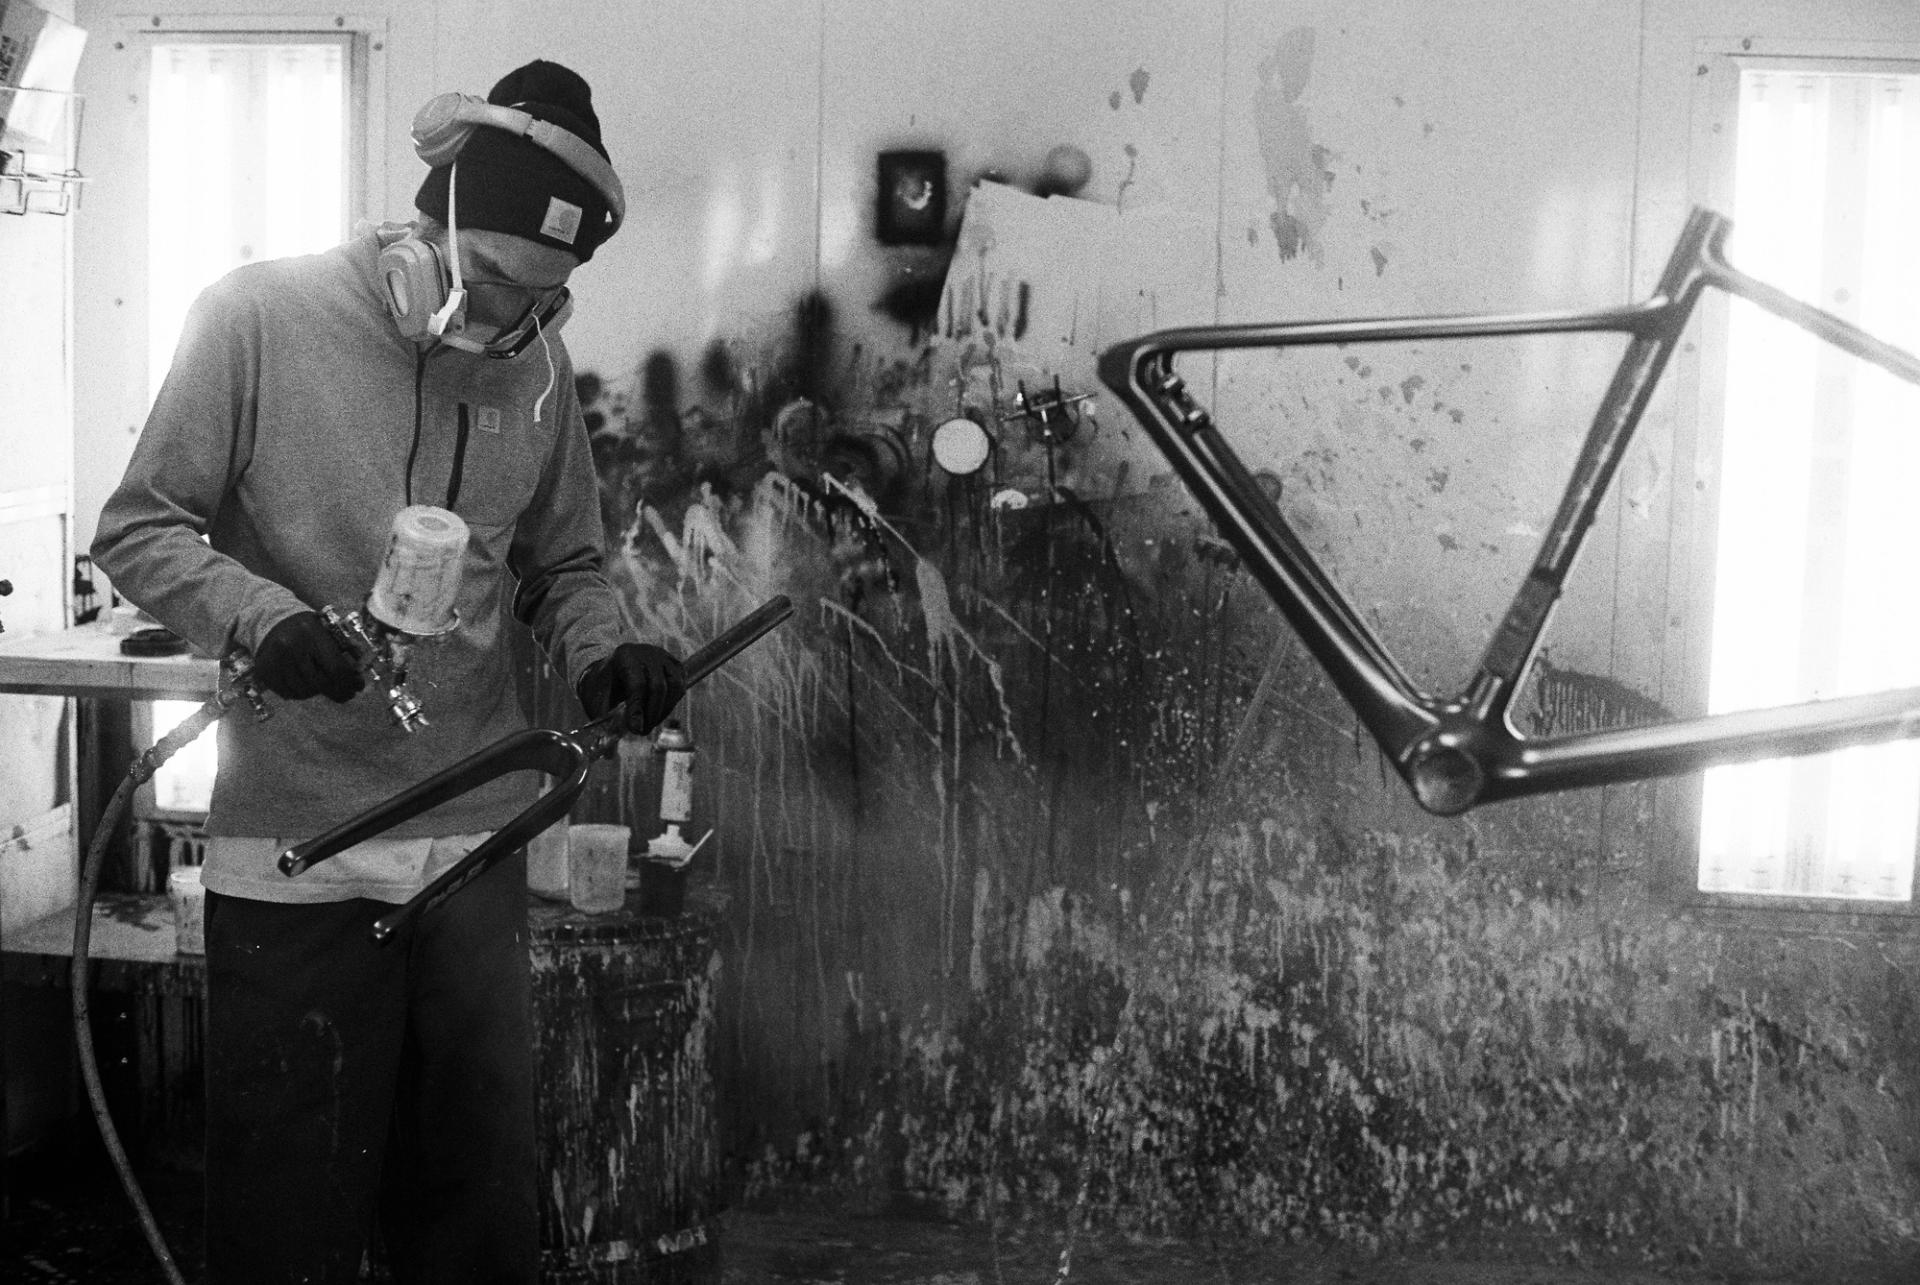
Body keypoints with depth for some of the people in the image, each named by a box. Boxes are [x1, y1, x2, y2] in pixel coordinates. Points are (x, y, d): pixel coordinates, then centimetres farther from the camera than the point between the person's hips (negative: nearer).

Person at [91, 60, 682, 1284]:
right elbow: (139, 530, -4)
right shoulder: (257, 317, -7)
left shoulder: (537, 367, 5)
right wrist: (263, 617, -22)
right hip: (292, 850, -3)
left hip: (476, 843, 4)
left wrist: (604, 653, -7)